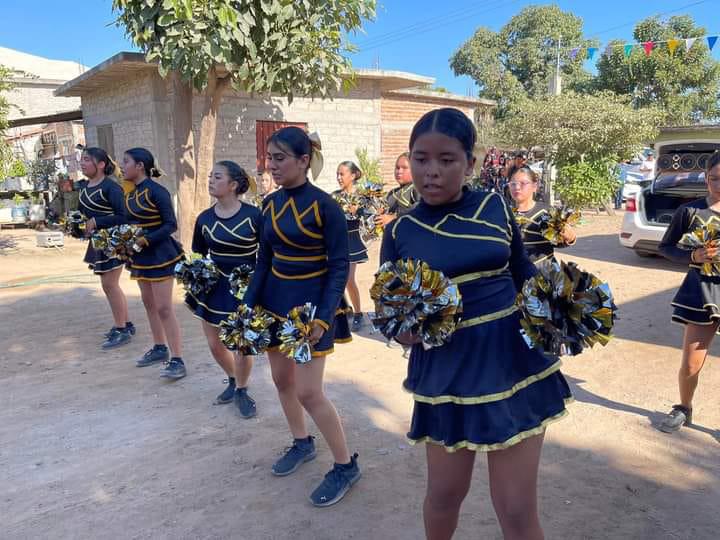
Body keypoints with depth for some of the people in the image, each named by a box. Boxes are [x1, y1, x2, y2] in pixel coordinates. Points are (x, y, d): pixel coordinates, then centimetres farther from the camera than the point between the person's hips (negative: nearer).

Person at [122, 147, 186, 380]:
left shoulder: (156, 191, -16)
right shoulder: (131, 194, 9)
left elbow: (171, 225, -17)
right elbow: (132, 223, 16)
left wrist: (146, 240, -24)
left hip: (160, 254, -9)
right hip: (141, 256, 9)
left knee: (164, 308, -9)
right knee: (149, 304, 17)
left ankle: (177, 360, -4)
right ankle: (160, 348, 32)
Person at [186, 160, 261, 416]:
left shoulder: (254, 215, -13)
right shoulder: (204, 219, -1)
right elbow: (198, 257, 9)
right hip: (214, 287, 4)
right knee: (215, 345, 11)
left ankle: (241, 390, 24)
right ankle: (233, 381, 39)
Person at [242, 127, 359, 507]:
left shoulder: (324, 205, -16)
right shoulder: (270, 204, 3)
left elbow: (340, 266, -15)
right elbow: (264, 260, 9)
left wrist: (323, 317, -23)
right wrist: (248, 305, 1)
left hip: (311, 301, -7)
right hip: (275, 298, 7)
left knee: (308, 392, -7)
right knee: (281, 379, 16)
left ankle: (346, 465, 13)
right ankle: (302, 443, 39)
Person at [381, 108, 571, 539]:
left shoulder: (495, 207, -1)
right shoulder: (400, 231, -3)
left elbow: (525, 278, 10)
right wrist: (408, 329, -21)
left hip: (515, 362, 0)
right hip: (446, 372, 1)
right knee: (445, 493, 18)